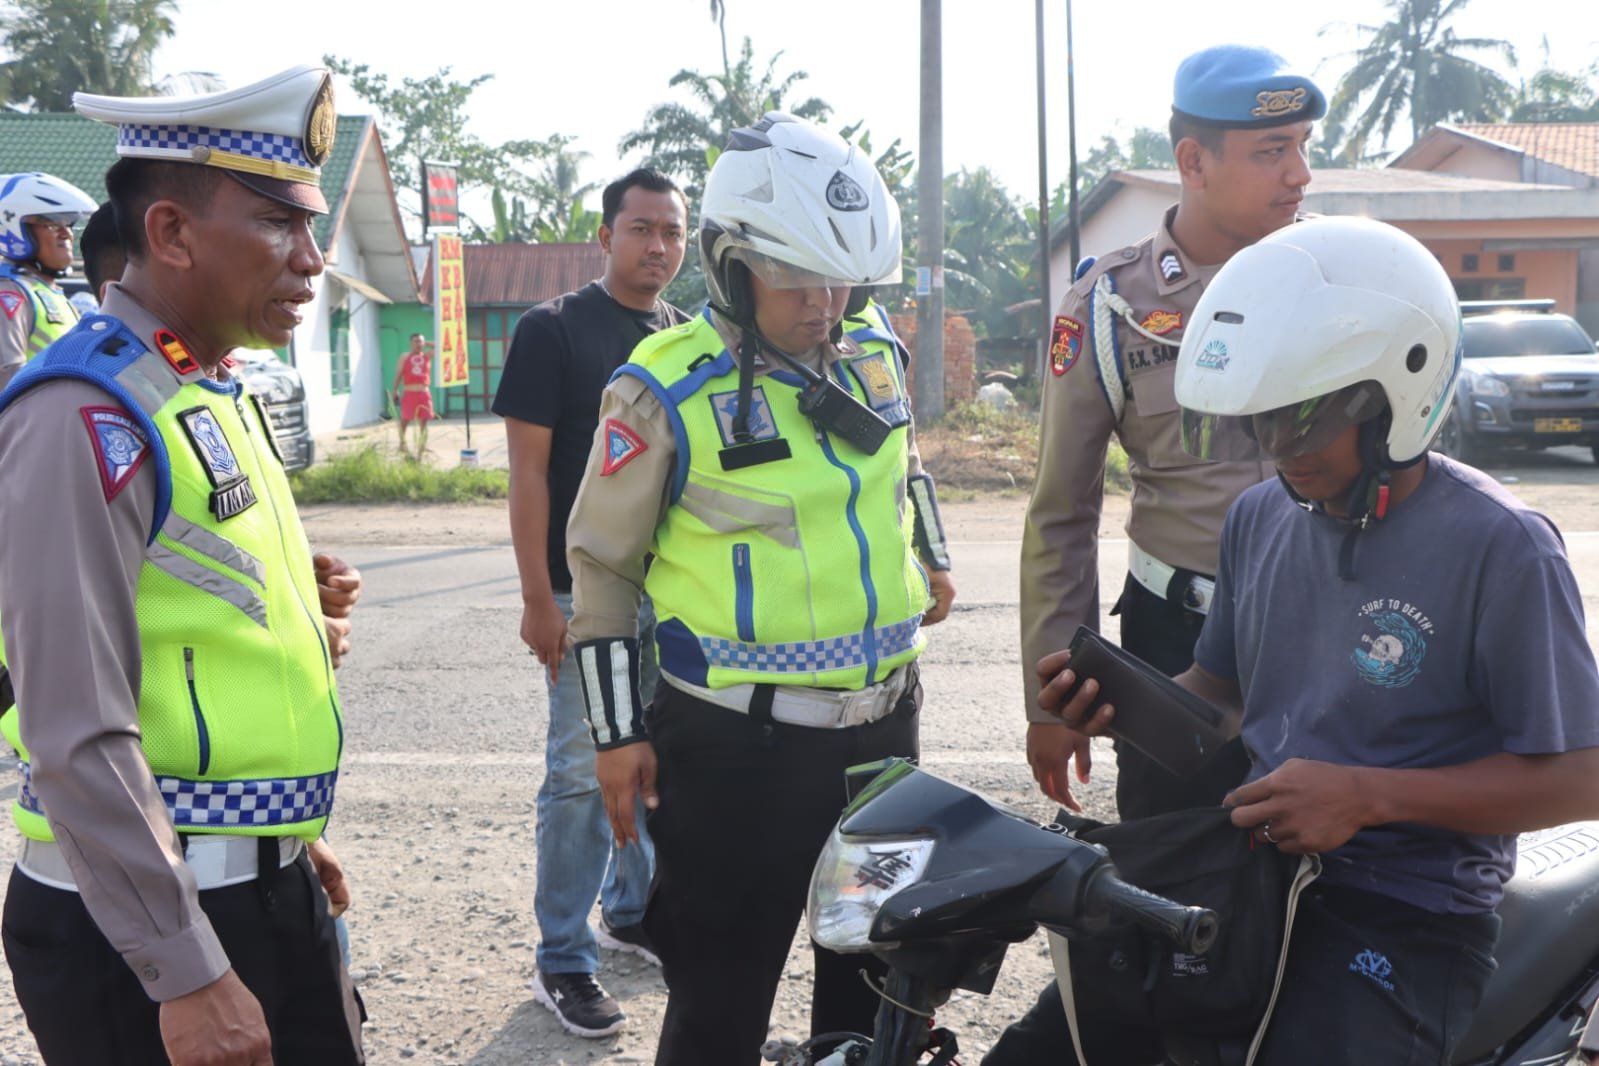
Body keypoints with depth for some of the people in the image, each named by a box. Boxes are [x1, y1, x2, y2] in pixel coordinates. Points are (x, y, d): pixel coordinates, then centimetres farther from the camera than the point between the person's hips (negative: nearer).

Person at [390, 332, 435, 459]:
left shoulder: (427, 356, 11)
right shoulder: (405, 357, 6)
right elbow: (398, 374, 6)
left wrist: (426, 343, 9)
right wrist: (395, 390, 1)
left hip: (424, 393, 2)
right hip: (409, 393, -2)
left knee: (423, 422, 0)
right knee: (404, 420, 6)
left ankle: (420, 452, 4)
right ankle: (402, 442, 28)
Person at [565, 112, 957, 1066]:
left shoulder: (874, 351, 5)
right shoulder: (667, 392, -13)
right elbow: (603, 565, -6)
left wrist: (932, 558, 25)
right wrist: (618, 732, -6)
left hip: (883, 721, 6)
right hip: (738, 745, -6)